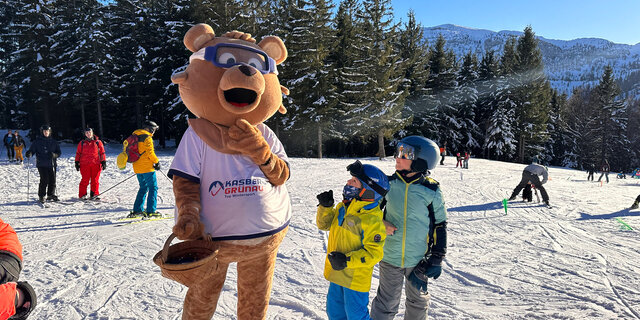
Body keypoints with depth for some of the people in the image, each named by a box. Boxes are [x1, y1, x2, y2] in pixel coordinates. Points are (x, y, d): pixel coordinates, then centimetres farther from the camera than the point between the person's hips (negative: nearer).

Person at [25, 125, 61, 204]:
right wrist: (29, 153, -20)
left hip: (52, 164, 3)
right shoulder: (37, 141, 5)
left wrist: (55, 154, -10)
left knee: (52, 180, 3)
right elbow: (32, 149, 2)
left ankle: (51, 195, 19)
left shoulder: (53, 142, 11)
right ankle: (41, 196, 2)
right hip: (42, 164, -3)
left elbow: (58, 152, 11)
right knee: (44, 180, -11)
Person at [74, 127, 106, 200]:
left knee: (95, 180, 2)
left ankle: (94, 195, 11)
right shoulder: (82, 143, 11)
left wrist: (103, 162, 5)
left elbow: (102, 153, 9)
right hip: (84, 165, 0)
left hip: (96, 164, 0)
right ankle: (82, 195, 8)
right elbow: (78, 153, 15)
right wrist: (77, 163, 9)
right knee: (85, 180, -1)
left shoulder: (98, 142, 8)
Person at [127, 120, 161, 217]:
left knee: (143, 188, 18)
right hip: (147, 167, -9)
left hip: (137, 167, 9)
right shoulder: (147, 137, -11)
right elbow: (150, 152, -18)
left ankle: (137, 210, 17)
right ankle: (151, 211, -8)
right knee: (153, 188, -3)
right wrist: (157, 162, -7)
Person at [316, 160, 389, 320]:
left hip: (356, 278, -8)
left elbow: (374, 252, -23)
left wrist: (347, 260, -30)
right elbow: (325, 224, 13)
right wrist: (325, 206, -4)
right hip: (337, 272, 8)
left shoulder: (372, 219, -24)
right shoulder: (343, 207, 1)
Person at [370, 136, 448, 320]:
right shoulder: (389, 184, -5)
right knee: (386, 303, 11)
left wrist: (437, 259, 0)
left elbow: (440, 225, 0)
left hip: (419, 259, 0)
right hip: (390, 256, 0)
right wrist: (382, 224, -9)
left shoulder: (431, 191, -9)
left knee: (418, 301, 21)